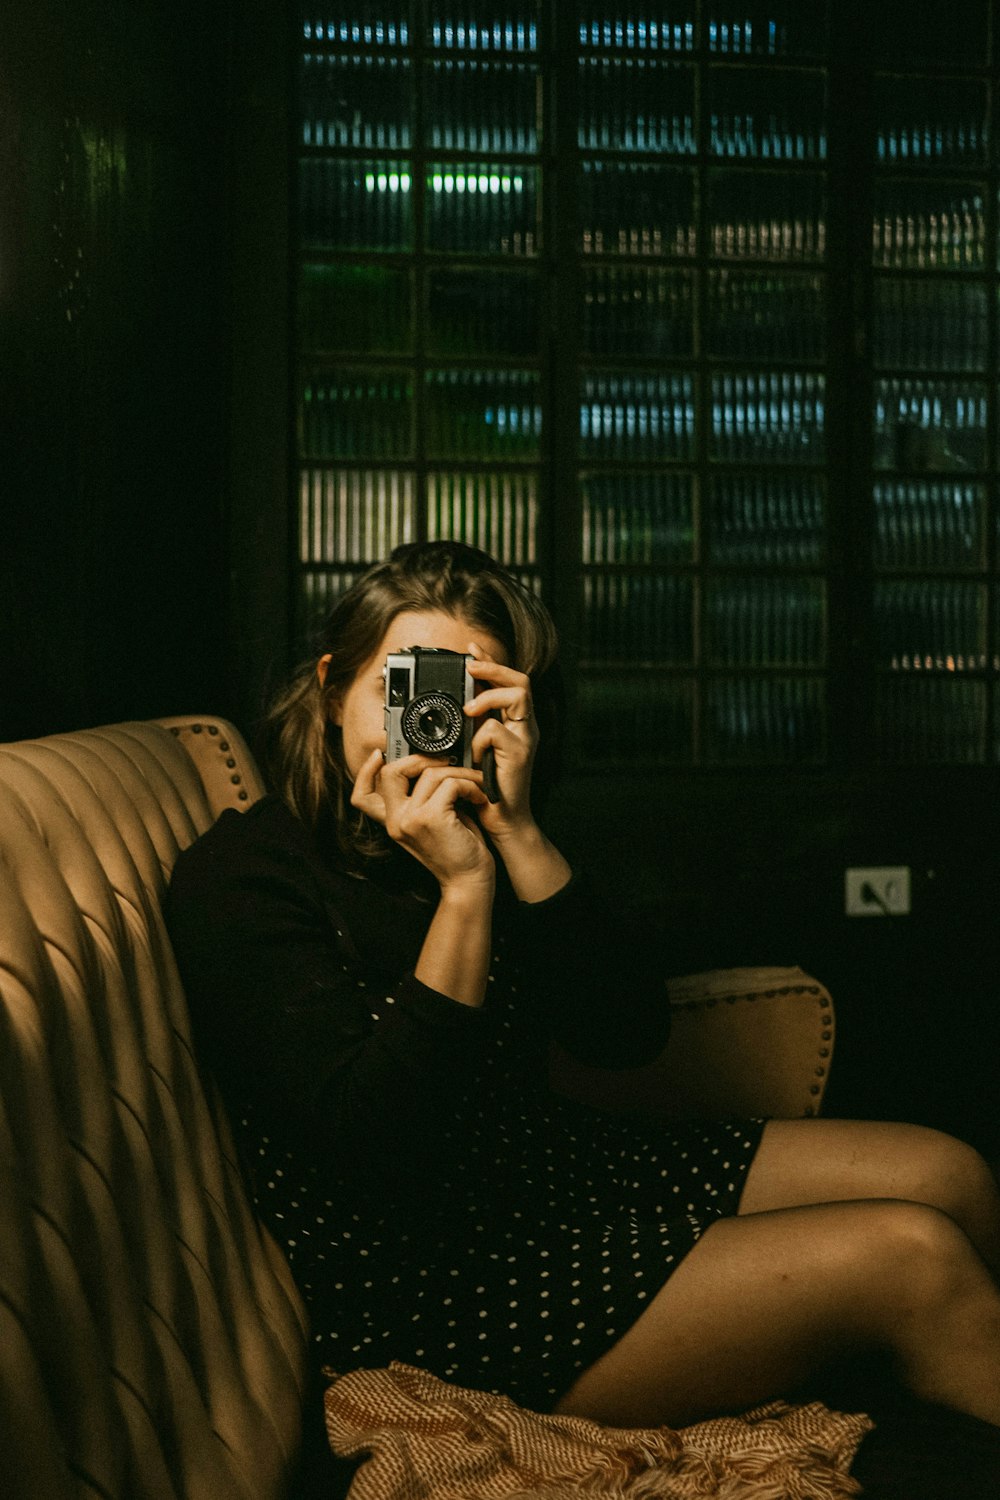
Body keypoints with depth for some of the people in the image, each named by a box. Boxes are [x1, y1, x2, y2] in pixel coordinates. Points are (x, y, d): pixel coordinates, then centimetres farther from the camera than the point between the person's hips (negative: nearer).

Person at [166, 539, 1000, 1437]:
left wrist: (519, 835, -18)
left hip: (555, 1175, 8)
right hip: (427, 1291, -8)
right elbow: (376, 1143, -26)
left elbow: (628, 1035, -7)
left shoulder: (478, 835, 5)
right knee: (915, 1261, -16)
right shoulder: (239, 880, -15)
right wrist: (461, 887, -26)